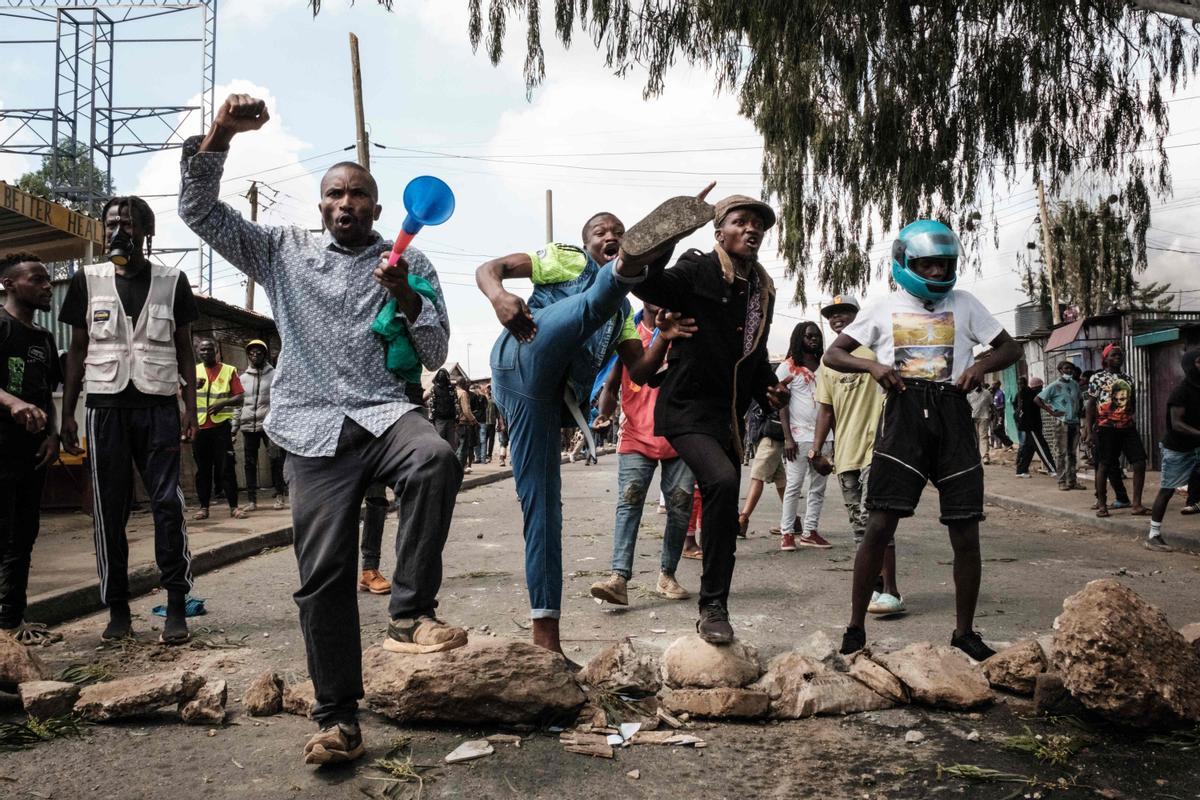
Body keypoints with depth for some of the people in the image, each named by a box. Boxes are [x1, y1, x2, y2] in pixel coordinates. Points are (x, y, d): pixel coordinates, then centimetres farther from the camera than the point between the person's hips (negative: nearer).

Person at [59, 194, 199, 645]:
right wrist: (67, 414, 3)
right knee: (109, 511, 4)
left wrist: (191, 406, -2)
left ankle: (177, 607, -1)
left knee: (167, 504, -6)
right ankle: (118, 610, 13)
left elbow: (184, 349, 8)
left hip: (159, 406, -1)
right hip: (106, 407, 1)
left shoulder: (172, 282, 6)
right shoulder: (88, 280, 8)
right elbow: (77, 350, 9)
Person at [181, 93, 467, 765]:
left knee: (436, 459, -36)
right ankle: (338, 718, 7)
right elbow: (200, 210, 8)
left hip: (386, 411, 0)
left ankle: (411, 612, -23)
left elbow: (435, 355, 4)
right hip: (315, 428, 1)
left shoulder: (410, 267, 10)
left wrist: (405, 298, -13)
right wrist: (221, 134, -4)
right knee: (324, 572, -4)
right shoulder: (284, 251, 13)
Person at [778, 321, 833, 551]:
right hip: (799, 436, -5)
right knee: (794, 485, -3)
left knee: (818, 487, 5)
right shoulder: (788, 367, 1)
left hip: (824, 436, 5)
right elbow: (782, 404, -4)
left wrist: (835, 437, 8)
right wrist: (787, 437, -13)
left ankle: (810, 531, 10)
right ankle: (787, 532, 2)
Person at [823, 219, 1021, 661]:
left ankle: (964, 632, 20)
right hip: (903, 415, -2)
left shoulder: (964, 304, 13)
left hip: (952, 417, 2)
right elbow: (833, 354, 10)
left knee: (966, 534, 3)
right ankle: (855, 628, 4)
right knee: (880, 526, -7)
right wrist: (873, 365, -9)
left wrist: (982, 365, -5)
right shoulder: (885, 309, 10)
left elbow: (1010, 348, 17)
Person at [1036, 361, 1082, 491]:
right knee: (1061, 453, -3)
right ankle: (1062, 482, 0)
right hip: (1061, 423, -6)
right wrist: (1052, 412, -12)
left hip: (1074, 422, 6)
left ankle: (1072, 480, 14)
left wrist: (1078, 412, 10)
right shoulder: (1055, 386, -6)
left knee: (1072, 453, 9)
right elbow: (1037, 399, -9)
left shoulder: (1075, 385, 11)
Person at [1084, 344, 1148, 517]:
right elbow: (1091, 405, -4)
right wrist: (1089, 429, -9)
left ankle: (1136, 505, 4)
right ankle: (1102, 504, 12)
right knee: (1104, 465, 1)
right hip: (1106, 428, -5)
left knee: (1140, 463, -3)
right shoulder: (1097, 378, -1)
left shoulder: (1128, 379, 13)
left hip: (1128, 428, 5)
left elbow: (1132, 403, 21)